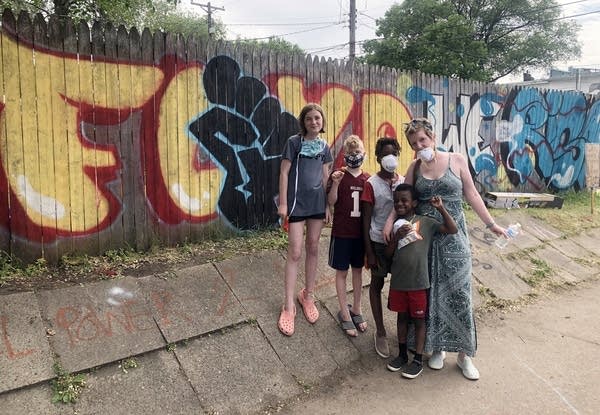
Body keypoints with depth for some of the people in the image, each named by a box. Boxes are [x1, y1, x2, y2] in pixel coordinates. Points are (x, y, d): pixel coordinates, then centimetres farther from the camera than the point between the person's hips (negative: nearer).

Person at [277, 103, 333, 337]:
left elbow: (326, 178, 12)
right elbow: (284, 173, -7)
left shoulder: (324, 147, 8)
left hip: (317, 203, 5)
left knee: (313, 249, 11)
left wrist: (328, 205, 8)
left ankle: (308, 296, 27)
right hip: (296, 203, -5)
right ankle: (288, 306, 3)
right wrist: (282, 203, -11)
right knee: (295, 252, -5)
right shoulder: (294, 142, -5)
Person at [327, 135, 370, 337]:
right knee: (341, 272, 6)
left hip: (361, 232, 4)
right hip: (341, 232, -4)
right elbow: (331, 202, -13)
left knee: (358, 270, 14)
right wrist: (335, 183, -27)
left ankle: (356, 309, 29)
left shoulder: (367, 179, 3)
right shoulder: (339, 175, -6)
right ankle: (345, 313, 17)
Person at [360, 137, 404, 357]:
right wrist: (369, 252, -10)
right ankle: (380, 332, 21)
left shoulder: (404, 181, 3)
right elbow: (366, 220, -8)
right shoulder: (372, 184, -9)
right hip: (379, 242, -3)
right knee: (377, 284, 9)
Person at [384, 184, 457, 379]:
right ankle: (402, 354, 33)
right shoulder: (395, 225, 4)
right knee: (402, 316, 17)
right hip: (398, 281, 4)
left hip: (418, 282, -3)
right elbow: (388, 254, 2)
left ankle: (418, 360, 22)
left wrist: (441, 208, -18)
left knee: (419, 319, 9)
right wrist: (397, 236, -14)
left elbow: (453, 230, -10)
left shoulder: (425, 222, -6)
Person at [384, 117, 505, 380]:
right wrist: (390, 221, -11)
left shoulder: (456, 161, 0)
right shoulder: (415, 168, 6)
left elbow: (472, 195, 3)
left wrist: (491, 224, 3)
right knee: (430, 293, 8)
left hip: (453, 237, -2)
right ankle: (437, 347, 25)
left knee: (458, 293, 0)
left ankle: (465, 354, 14)